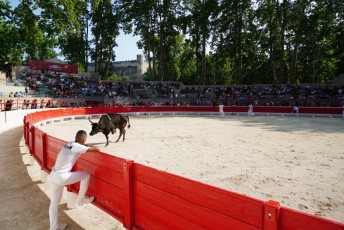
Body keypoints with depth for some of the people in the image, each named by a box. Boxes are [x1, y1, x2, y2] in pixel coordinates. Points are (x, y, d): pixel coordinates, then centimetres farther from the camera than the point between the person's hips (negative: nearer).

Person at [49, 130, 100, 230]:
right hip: (62, 176, -9)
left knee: (54, 202, 19)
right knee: (86, 175, 3)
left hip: (54, 175, 9)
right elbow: (96, 149, -13)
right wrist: (95, 147, 9)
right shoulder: (77, 147, -13)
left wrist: (86, 146, 29)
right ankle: (80, 200, 16)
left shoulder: (69, 144, 10)